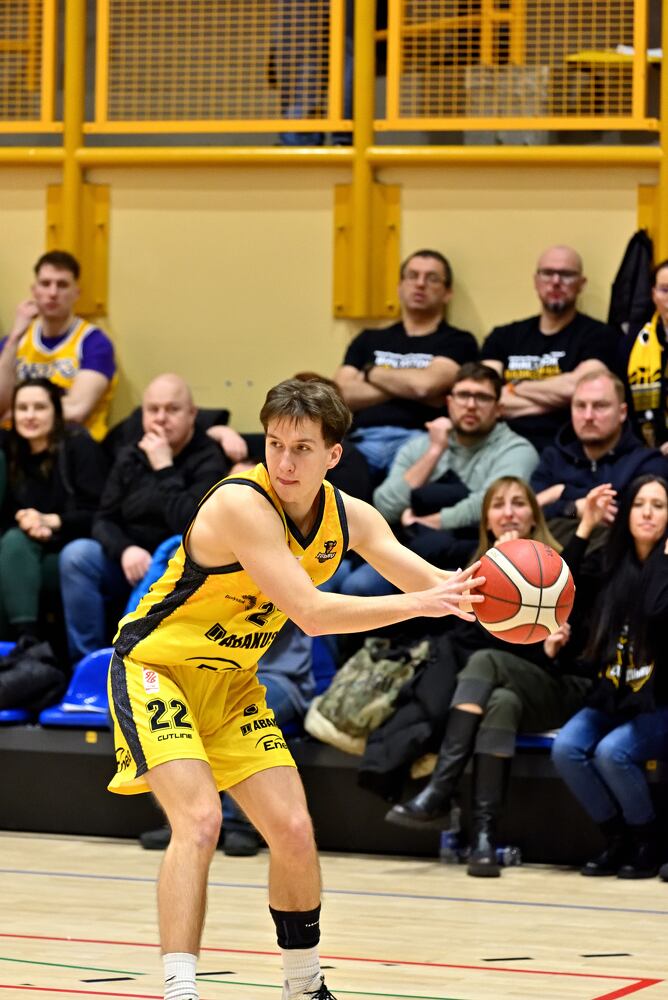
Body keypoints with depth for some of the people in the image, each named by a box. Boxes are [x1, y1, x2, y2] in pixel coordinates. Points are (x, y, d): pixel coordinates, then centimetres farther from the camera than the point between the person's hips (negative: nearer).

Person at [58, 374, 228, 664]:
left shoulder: (208, 459, -11)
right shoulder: (130, 457, 6)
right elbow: (104, 520, 1)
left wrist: (164, 468, -23)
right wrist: (125, 550, -20)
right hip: (129, 562, 5)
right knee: (76, 554, -21)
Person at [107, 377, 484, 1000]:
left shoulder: (349, 517, -5)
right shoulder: (241, 504, -28)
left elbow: (429, 583, -3)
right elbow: (311, 613, -35)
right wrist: (417, 604, -39)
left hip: (230, 685, 7)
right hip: (154, 668, -7)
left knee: (293, 832, 2)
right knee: (199, 820, -26)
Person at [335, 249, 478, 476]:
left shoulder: (458, 342, 14)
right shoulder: (369, 340, 26)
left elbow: (425, 384, -5)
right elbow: (342, 395, 11)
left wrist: (370, 373, 12)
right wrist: (406, 387, 1)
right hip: (364, 440, 2)